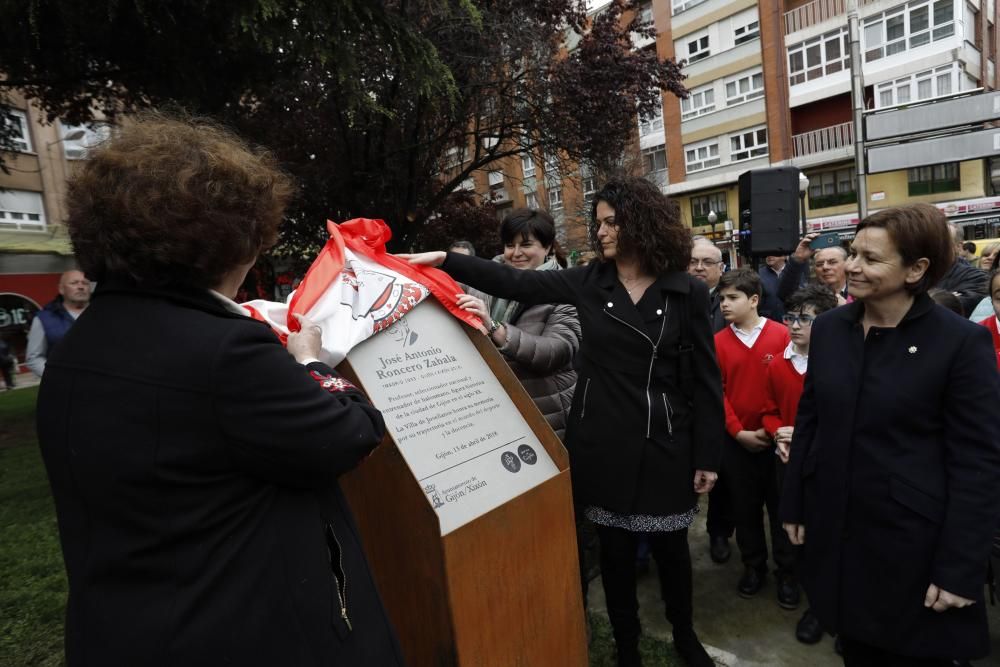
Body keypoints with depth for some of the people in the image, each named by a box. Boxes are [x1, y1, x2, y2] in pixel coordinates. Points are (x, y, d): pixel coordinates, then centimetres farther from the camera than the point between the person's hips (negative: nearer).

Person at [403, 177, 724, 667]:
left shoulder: (687, 293, -5)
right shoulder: (589, 282, -1)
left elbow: (704, 381, -3)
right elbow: (515, 283, -6)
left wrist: (707, 456, -2)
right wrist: (445, 262, -14)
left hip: (663, 443, -1)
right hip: (602, 441, 2)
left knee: (669, 545, 15)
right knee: (615, 546, 14)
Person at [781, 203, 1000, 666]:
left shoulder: (961, 341, -13)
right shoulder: (829, 327, -1)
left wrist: (960, 569, -12)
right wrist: (794, 504, 7)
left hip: (912, 541, -3)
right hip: (835, 529, 4)